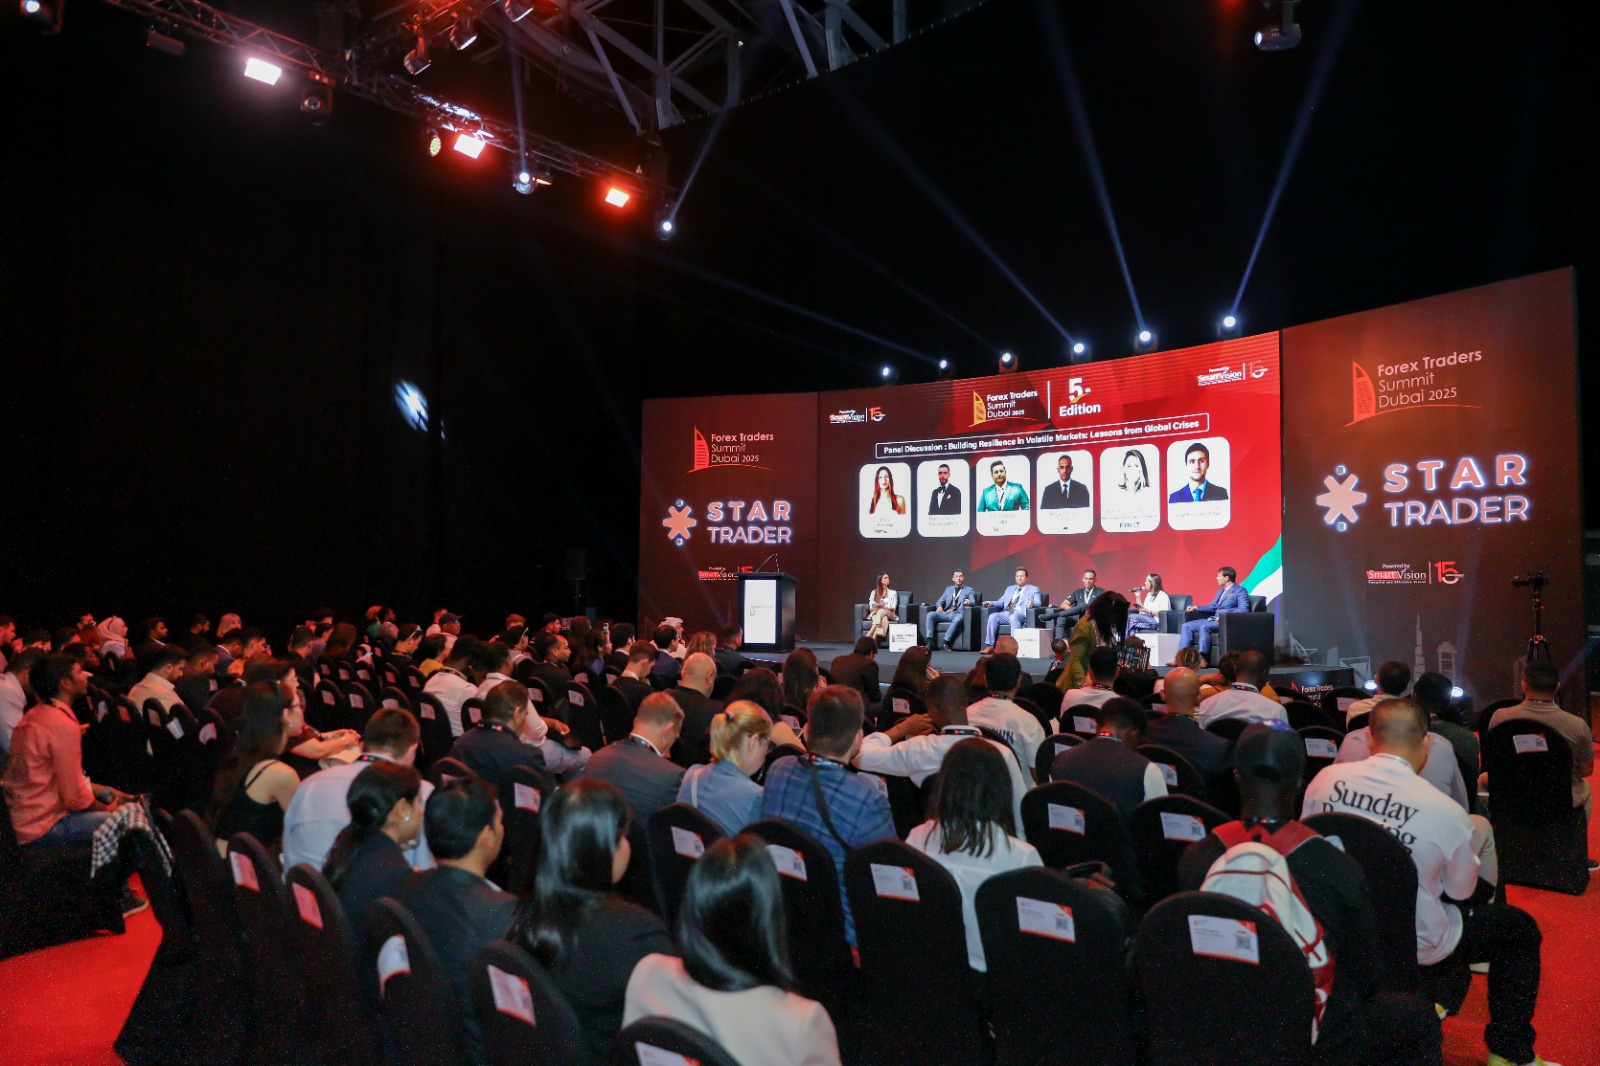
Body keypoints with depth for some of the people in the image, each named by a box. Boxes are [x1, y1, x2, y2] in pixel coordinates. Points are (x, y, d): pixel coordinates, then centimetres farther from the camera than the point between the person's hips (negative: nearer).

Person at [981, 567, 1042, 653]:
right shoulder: (1009, 588, 29)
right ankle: (990, 646, -26)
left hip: (1021, 614, -4)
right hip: (1006, 614, 5)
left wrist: (1032, 603, -26)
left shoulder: (1034, 589, 15)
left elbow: (1038, 603, 0)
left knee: (1013, 617, -38)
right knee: (993, 616, -24)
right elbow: (1001, 602, 24)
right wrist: (990, 603, 3)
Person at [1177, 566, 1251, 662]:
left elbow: (1243, 609, -14)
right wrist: (1196, 608, 14)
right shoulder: (1220, 591, 25)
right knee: (1187, 626, -7)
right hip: (1213, 619, 9)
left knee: (1204, 627, -35)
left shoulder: (1240, 591, -2)